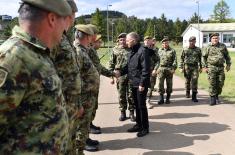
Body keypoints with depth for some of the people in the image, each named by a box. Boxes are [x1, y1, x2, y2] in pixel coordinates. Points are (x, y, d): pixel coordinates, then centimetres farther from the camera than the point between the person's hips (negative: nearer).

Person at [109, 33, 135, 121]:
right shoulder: (115, 50, 6)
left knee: (131, 95, 5)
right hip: (119, 75, 1)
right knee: (121, 95, 8)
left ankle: (131, 112, 16)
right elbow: (111, 63, 7)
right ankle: (122, 113, 20)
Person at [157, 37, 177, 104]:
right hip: (161, 68, 1)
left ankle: (168, 98, 15)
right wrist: (157, 68, 6)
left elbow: (175, 60, -1)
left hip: (169, 69, -1)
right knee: (160, 83, -7)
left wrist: (173, 68, -12)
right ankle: (161, 98, -1)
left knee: (169, 84, 4)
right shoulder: (160, 50, 13)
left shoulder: (172, 51, 4)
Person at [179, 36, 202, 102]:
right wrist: (181, 67, -1)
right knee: (187, 81, 7)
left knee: (194, 81, -7)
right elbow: (181, 59, 6)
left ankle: (194, 96, -3)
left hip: (195, 67, 0)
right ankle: (187, 93, 30)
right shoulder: (185, 50, 4)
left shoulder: (198, 50, 8)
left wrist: (200, 67, 16)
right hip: (187, 67, 0)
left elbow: (200, 59, 16)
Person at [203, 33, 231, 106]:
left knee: (220, 83, 4)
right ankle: (213, 99, 0)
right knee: (212, 84, -6)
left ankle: (217, 95, 26)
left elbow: (227, 56, 17)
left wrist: (228, 64, 10)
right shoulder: (208, 47, 2)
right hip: (211, 67, -3)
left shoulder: (223, 46, 9)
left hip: (221, 67, 3)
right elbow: (204, 57, 6)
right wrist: (204, 67, 0)